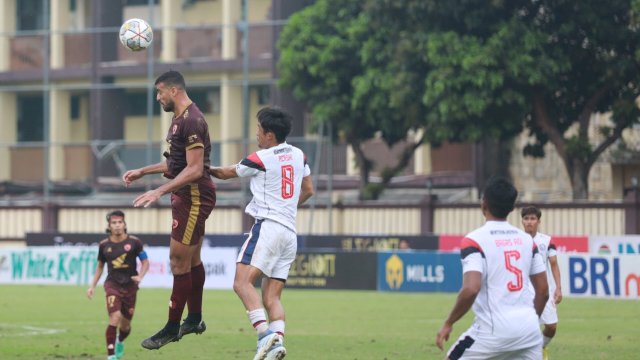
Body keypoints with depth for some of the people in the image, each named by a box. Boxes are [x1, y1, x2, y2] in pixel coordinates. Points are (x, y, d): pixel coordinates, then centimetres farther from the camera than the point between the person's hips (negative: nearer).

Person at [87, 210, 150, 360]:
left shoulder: (134, 242, -3)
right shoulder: (104, 245, 2)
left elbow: (145, 262, 2)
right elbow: (100, 266, 16)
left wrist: (140, 276, -16)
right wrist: (92, 286, 13)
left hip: (130, 286, 1)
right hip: (112, 285, -1)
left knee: (125, 324, 12)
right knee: (115, 317, -22)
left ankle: (120, 342, 48)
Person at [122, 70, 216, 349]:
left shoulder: (191, 121, -19)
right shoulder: (180, 119, 13)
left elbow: (194, 169, -24)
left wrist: (160, 191, -27)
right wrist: (143, 172, 24)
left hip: (194, 197, -10)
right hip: (188, 197, 10)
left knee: (178, 261, -8)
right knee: (191, 259, 18)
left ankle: (172, 328, -4)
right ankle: (194, 320, 29)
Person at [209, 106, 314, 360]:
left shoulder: (261, 159, -4)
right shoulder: (298, 155, 15)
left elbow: (226, 173, 12)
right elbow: (308, 190, 29)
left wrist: (207, 169, 32)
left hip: (268, 227, -8)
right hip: (290, 232, 8)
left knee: (242, 282, -18)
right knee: (271, 297, 5)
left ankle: (264, 332, -36)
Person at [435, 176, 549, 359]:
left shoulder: (474, 240, -9)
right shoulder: (526, 239, 10)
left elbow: (471, 289, -20)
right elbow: (543, 291, 13)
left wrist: (448, 323, -9)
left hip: (494, 330, -5)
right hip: (529, 328, 5)